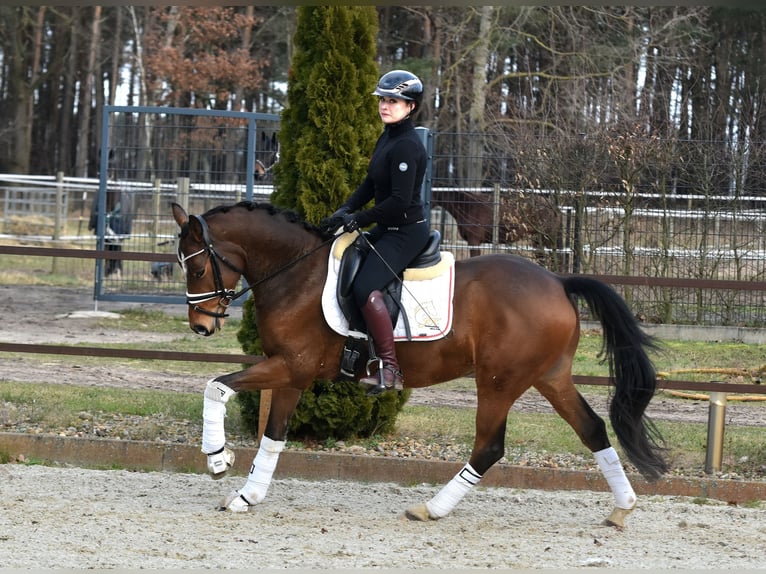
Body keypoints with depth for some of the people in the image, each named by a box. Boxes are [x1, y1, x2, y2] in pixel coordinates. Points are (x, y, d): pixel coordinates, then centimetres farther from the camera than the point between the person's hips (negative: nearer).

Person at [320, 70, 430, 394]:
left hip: (406, 231, -11)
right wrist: (346, 210, 0)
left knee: (365, 288, -26)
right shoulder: (387, 139, 12)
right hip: (387, 231, 11)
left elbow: (400, 200, -25)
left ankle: (390, 370, -26)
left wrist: (359, 220, -17)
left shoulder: (407, 146, -20)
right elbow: (371, 184, 16)